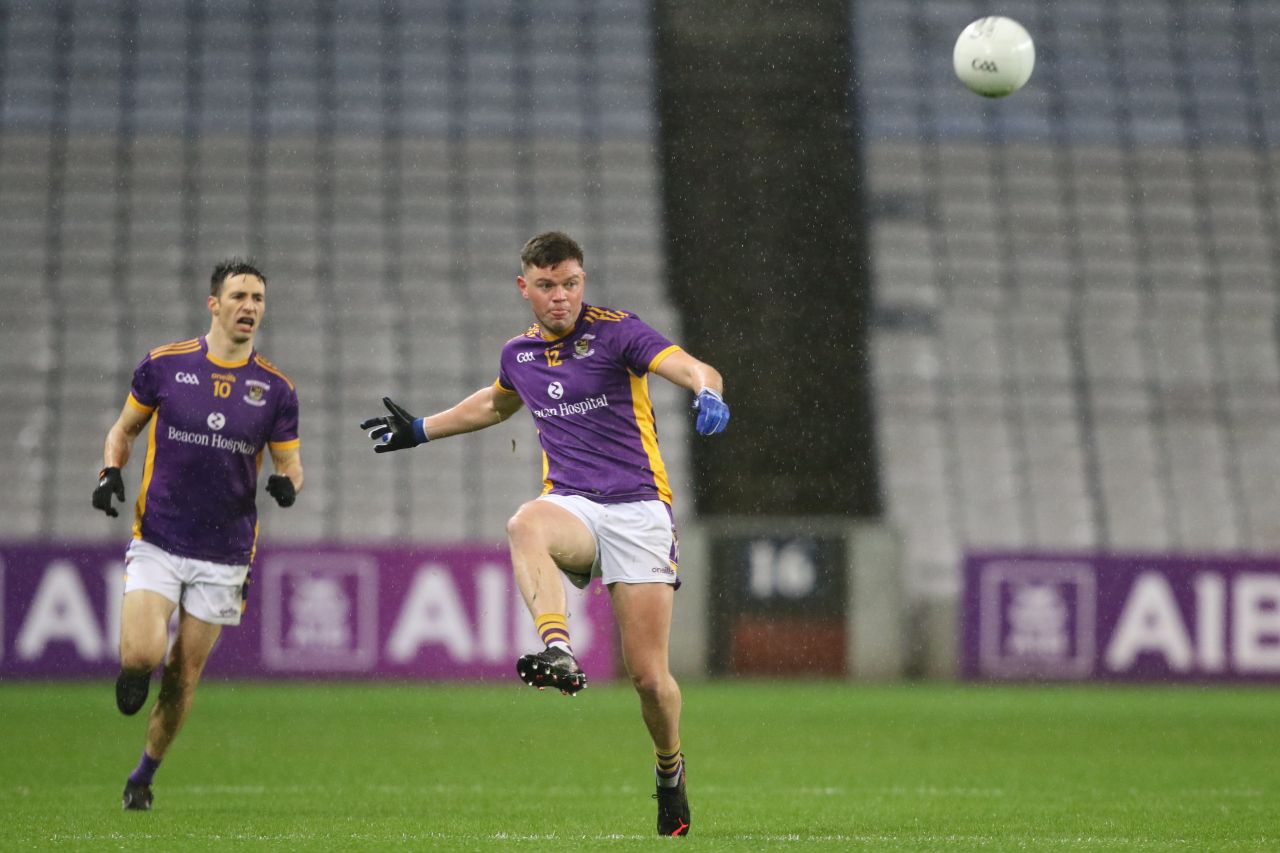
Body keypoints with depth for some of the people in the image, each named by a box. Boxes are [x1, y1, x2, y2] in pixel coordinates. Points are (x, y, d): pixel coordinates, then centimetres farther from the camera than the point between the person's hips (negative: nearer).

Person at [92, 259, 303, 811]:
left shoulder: (276, 389, 0)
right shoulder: (163, 366, -2)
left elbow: (290, 463, 8)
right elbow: (123, 429, 12)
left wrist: (286, 483, -16)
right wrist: (111, 471, -7)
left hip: (224, 553, 1)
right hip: (157, 542, -1)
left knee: (184, 674, 4)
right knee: (144, 653, -19)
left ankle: (144, 775, 23)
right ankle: (133, 670, 19)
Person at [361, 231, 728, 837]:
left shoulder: (615, 331, -3)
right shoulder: (519, 354, 13)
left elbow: (691, 368, -18)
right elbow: (496, 404, 37)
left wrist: (707, 393, -41)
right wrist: (421, 430, 41)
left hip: (638, 508, -3)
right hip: (572, 507, 3)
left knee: (648, 675, -6)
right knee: (525, 526, -37)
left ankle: (670, 768, 24)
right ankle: (558, 653, -56)